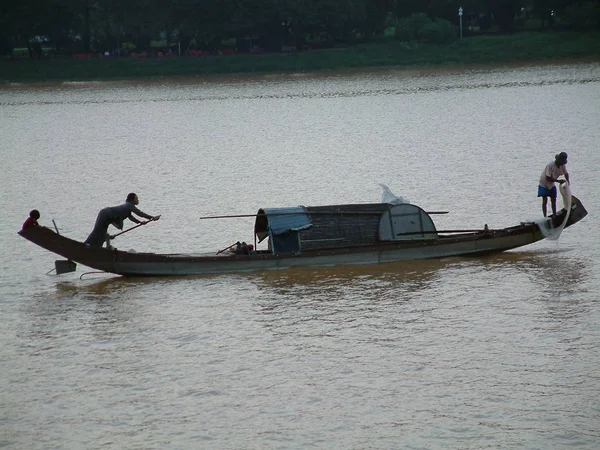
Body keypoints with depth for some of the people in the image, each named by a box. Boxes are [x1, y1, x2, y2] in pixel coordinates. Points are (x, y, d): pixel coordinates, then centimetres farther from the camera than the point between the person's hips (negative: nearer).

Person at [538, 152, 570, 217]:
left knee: (553, 200, 4)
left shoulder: (563, 165, -14)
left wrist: (568, 181, -17)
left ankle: (554, 216, 10)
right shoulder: (550, 165, -33)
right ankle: (545, 217, -6)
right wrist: (558, 181, -34)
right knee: (545, 200, -9)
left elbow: (566, 173, 3)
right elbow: (548, 178, -33)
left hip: (552, 185, 6)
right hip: (544, 184, -6)